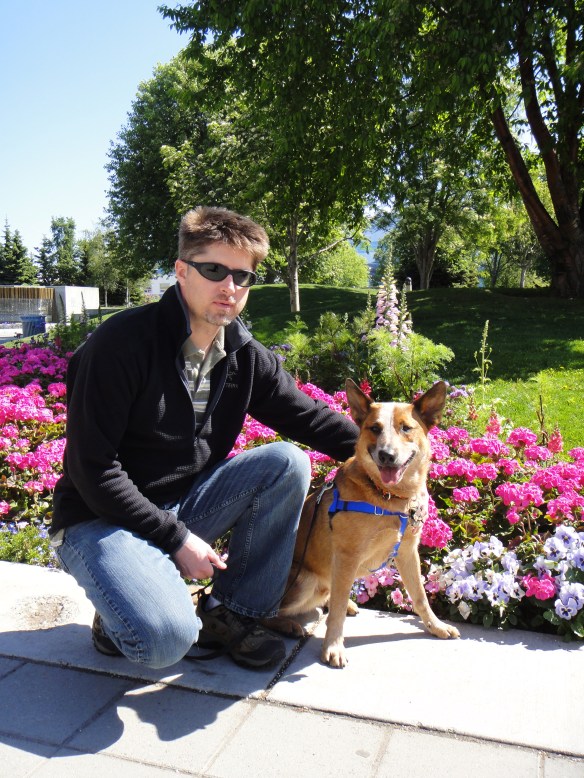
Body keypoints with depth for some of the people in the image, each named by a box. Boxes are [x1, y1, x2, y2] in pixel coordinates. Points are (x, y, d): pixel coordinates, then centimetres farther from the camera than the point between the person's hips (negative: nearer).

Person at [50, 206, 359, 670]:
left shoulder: (245, 355, -1)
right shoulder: (124, 343, -20)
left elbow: (309, 417, 3)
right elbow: (91, 469, -20)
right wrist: (175, 539, -19)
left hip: (186, 506, 6)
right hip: (104, 519, -6)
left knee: (288, 463, -14)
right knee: (165, 639, -30)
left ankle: (232, 614, -2)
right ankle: (121, 613, 9)